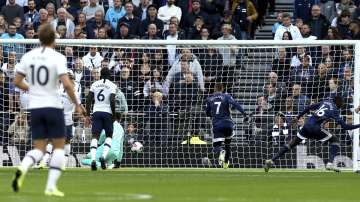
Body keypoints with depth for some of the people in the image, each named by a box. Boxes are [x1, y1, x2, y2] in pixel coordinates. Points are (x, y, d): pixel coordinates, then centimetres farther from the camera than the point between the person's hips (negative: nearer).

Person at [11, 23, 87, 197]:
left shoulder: (28, 57, 3)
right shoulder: (57, 58, -10)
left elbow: (17, 82, 8)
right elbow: (67, 84, -18)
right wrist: (77, 104, -6)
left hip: (34, 108, 4)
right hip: (53, 106, -4)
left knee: (39, 148, 10)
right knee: (59, 145, 9)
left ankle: (22, 168, -22)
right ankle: (51, 186, 0)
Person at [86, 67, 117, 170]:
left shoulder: (94, 84, 7)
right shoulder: (112, 85, -2)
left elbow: (88, 100, 4)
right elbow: (112, 101, -12)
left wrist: (88, 114, 11)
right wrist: (114, 114, -2)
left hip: (96, 112, 2)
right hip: (107, 112, -2)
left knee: (95, 136, 0)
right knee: (109, 136, 12)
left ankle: (93, 159, -17)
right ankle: (103, 156, -10)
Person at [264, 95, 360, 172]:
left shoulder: (325, 102, 17)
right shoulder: (334, 111, 0)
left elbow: (309, 107, 18)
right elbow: (345, 126, -5)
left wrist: (298, 117, 26)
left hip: (307, 124, 6)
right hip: (316, 128, -6)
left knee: (293, 143, 14)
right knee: (335, 140, 10)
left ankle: (271, 160, 9)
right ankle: (330, 163, -6)